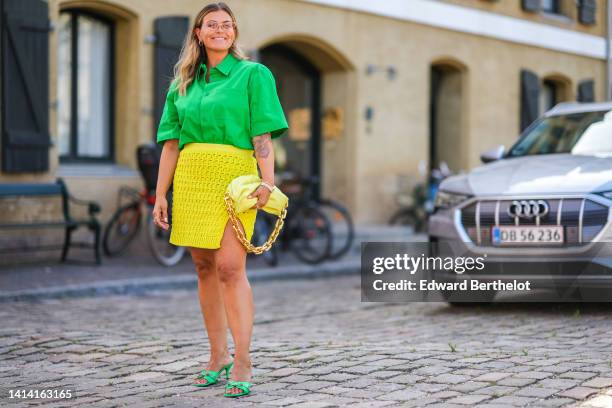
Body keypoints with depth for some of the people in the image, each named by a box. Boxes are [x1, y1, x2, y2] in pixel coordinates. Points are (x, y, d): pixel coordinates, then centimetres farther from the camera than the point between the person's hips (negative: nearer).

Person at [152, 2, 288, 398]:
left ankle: (242, 362, -10)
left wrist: (267, 182, -16)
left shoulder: (253, 74, 4)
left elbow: (263, 136, -4)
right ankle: (218, 356, 16)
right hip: (191, 177, 5)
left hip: (234, 176, -5)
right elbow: (171, 143, 15)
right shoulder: (182, 84, 16)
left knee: (230, 267, -13)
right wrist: (161, 195, 10)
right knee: (204, 266, 7)